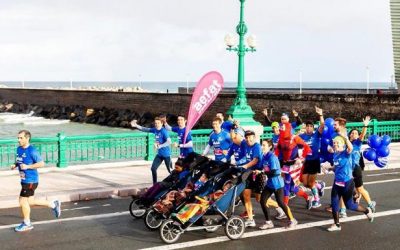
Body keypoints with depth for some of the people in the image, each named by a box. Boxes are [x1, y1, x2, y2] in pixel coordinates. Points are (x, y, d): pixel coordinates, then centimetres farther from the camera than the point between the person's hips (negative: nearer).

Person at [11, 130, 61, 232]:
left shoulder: (32, 151, -17)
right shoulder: (19, 149, 8)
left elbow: (41, 163, -18)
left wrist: (27, 166, -23)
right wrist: (15, 165, 2)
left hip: (30, 180, -9)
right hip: (24, 180, 9)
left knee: (23, 201, -2)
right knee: (30, 202, 14)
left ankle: (27, 224, 16)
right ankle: (53, 204, 29)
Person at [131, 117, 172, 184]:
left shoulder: (164, 131, -19)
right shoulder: (155, 130, 3)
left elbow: (169, 142, -29)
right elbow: (145, 129, 12)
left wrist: (159, 146, -36)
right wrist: (136, 126, 1)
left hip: (166, 154, -7)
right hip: (159, 154, 7)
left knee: (170, 170, 2)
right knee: (153, 168, 4)